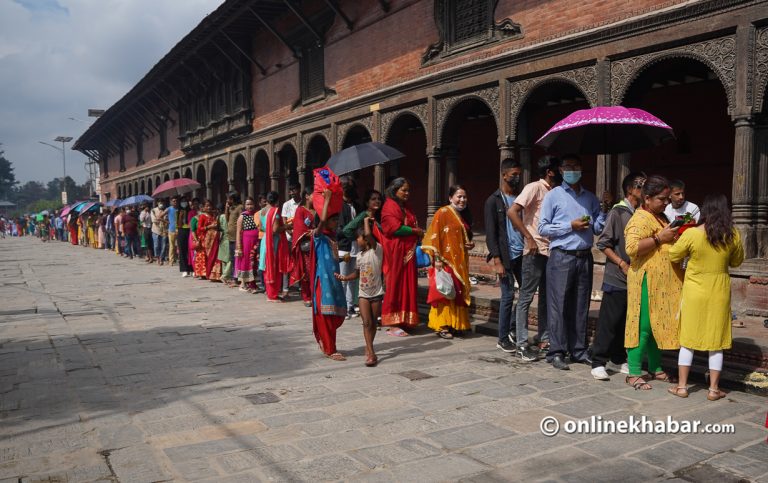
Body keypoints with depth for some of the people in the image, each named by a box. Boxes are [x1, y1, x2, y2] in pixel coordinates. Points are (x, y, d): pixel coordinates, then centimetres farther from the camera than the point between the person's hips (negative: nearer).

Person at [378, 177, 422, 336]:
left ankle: (403, 320, 14)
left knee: (406, 285, 8)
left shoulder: (406, 208, 20)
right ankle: (392, 324, -2)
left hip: (407, 251, 9)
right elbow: (394, 227, -18)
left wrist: (418, 234, 6)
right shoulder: (390, 206, -7)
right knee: (394, 285, -6)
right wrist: (415, 231, -10)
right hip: (395, 252, -9)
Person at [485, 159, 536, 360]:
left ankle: (515, 332, 24)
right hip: (506, 256, -5)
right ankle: (503, 339, 15)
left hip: (522, 253, 5)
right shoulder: (494, 201, -2)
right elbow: (491, 234, -6)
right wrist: (497, 261, -12)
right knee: (508, 296, 1)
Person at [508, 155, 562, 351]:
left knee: (546, 297, 12)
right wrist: (529, 238, -19)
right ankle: (521, 342, 3)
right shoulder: (534, 188, -8)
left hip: (550, 251, 8)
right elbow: (512, 212, -18)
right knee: (526, 296, -2)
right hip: (535, 251, -8)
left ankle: (544, 338, 22)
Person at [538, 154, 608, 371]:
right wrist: (571, 225, -10)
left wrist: (605, 209, -3)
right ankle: (556, 352, 2)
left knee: (581, 306, 8)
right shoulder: (554, 196, 3)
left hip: (584, 257, 4)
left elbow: (597, 228, 12)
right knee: (558, 305, -4)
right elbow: (543, 228, -3)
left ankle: (578, 350, 17)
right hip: (561, 257, -4)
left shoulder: (590, 198, 15)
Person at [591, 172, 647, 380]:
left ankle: (618, 359, 24)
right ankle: (598, 362, 6)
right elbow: (603, 244, -10)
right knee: (609, 321, -2)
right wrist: (622, 264, -14)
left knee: (627, 322, 12)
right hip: (617, 277, -6)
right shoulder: (618, 212, -9)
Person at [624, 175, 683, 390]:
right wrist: (659, 238, -23)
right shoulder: (640, 219, -13)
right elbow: (632, 248, -26)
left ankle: (655, 368, 25)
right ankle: (634, 373, 2)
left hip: (663, 282, 9)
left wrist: (675, 236, 14)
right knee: (643, 326, -5)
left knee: (657, 325, 15)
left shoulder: (661, 217, 18)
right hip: (647, 280, -9)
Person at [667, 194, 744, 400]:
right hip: (720, 292, 2)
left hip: (695, 292, -2)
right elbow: (737, 261, 9)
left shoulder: (691, 234, -14)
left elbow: (673, 256, -2)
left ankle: (682, 386, 13)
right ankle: (714, 389, 16)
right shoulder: (733, 236, -6)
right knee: (716, 341, 11)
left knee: (687, 339, 9)